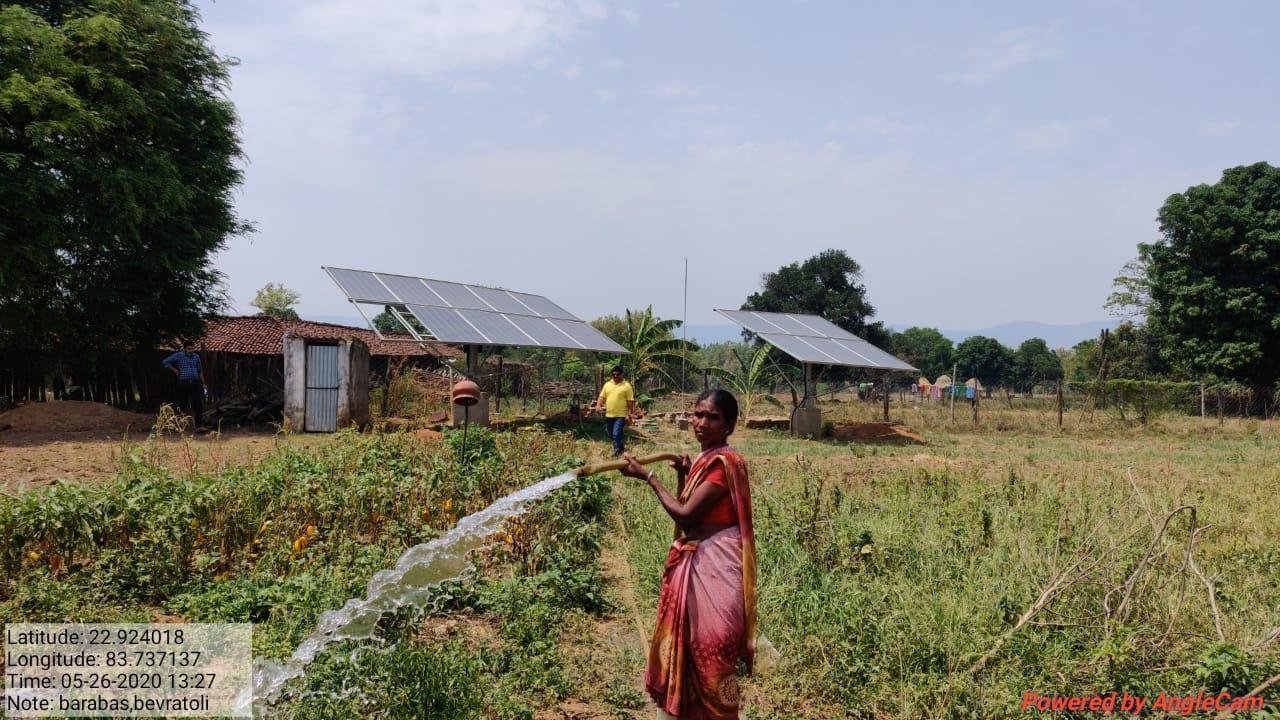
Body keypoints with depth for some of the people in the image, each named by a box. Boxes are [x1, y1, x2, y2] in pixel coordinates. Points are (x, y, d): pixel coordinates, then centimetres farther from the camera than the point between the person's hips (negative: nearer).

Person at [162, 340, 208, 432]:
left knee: (199, 405, -9)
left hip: (195, 383, 3)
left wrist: (203, 383, 17)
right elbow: (165, 362, -4)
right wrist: (175, 371, -5)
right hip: (183, 383, -2)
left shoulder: (196, 356, 12)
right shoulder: (179, 355, -1)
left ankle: (199, 426, -11)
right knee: (182, 406, 6)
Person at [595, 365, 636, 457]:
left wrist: (630, 413, -12)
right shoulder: (607, 384, 9)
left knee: (616, 434, -14)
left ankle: (617, 451, -3)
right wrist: (598, 405, -9)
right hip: (609, 415, 6)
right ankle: (621, 447, 36)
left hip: (620, 415, -6)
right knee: (611, 435, 16)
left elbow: (630, 401, -6)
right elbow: (602, 396, 10)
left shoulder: (626, 385, -5)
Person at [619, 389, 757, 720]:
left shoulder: (725, 462, -19)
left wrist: (647, 476, -11)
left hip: (714, 566, -10)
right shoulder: (704, 459, 10)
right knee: (685, 643, 19)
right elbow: (684, 511, 15)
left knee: (710, 650, 1)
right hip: (693, 562, 10)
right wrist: (683, 475, 2)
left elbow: (685, 514, -19)